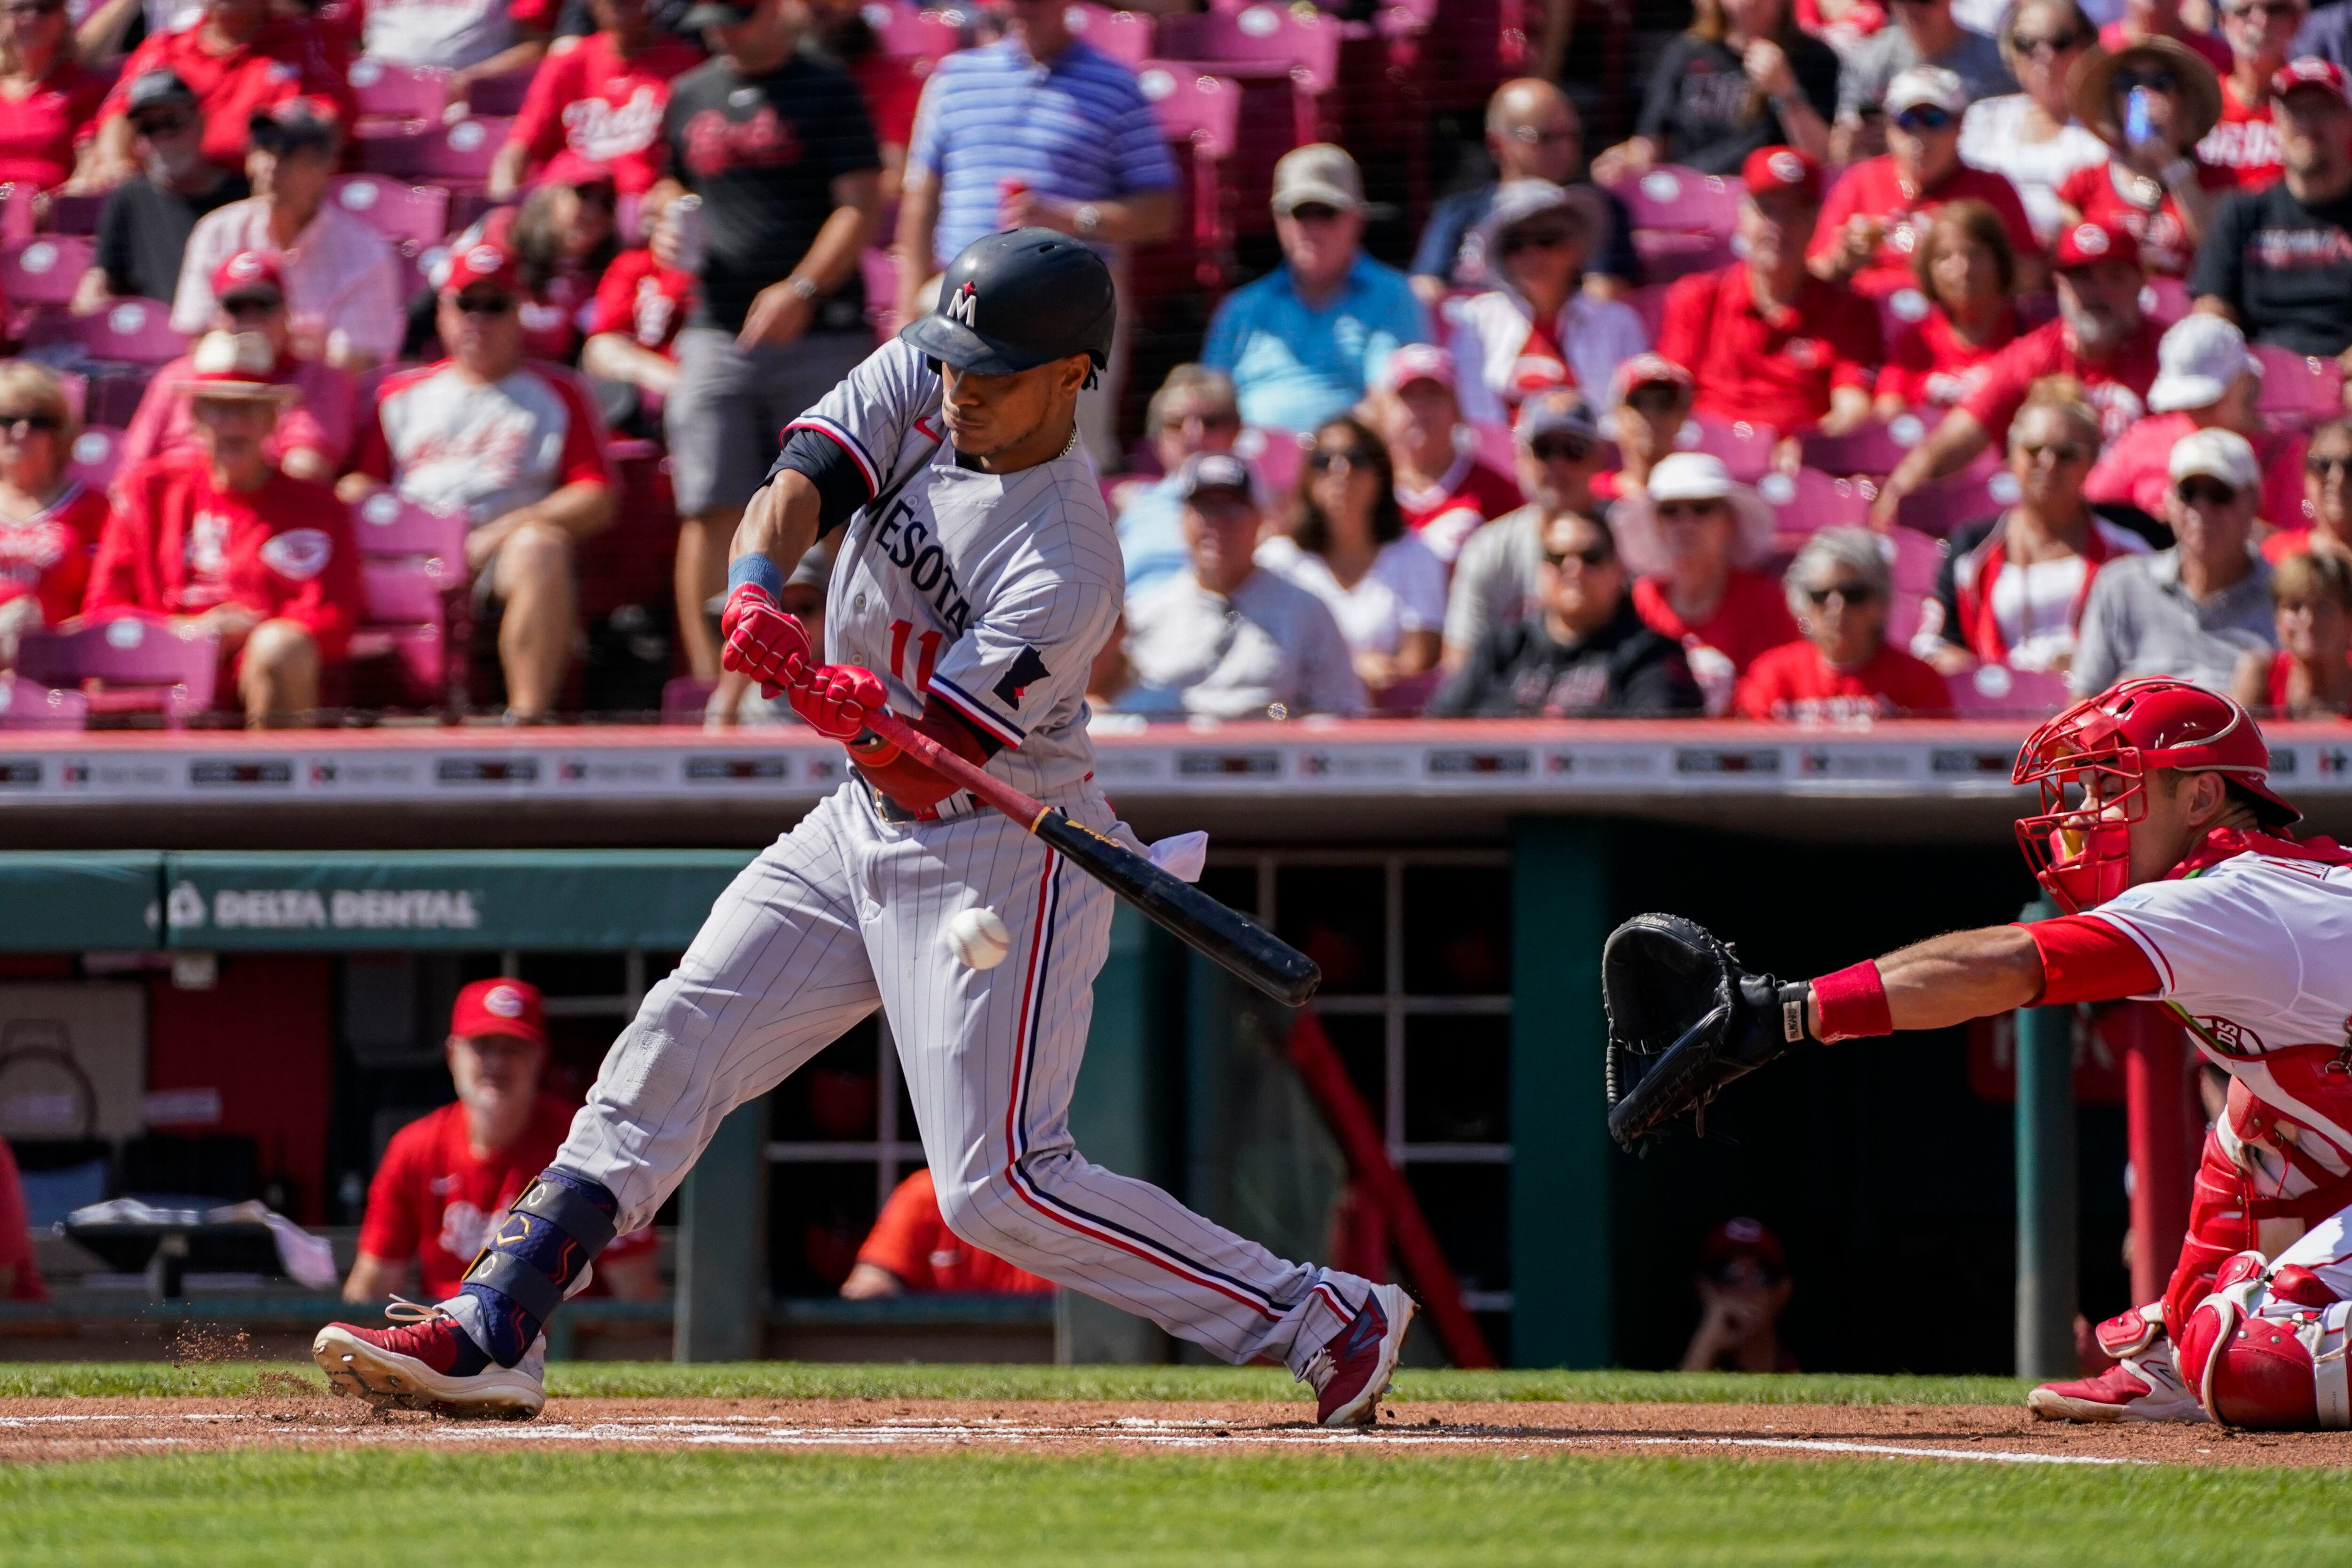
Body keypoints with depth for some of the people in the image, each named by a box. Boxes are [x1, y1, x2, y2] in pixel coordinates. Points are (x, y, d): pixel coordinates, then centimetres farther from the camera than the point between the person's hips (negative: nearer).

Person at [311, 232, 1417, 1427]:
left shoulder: (1065, 574, -25)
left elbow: (917, 757, -25)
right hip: (863, 830, 8)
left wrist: (857, 708, -45)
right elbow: (798, 485, -13)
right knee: (669, 1052, 1)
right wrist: (755, 589, -33)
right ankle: (488, 1333, 2)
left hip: (997, 858, -8)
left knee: (998, 1186, -13)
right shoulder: (918, 381, -5)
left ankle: (1325, 1323, -5)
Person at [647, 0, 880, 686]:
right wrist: (668, 229, 5)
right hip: (716, 337, 4)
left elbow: (859, 209, -7)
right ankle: (713, 686, -3)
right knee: (711, 513, -5)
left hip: (819, 338, -4)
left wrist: (802, 289, -19)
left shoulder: (826, 90, 0)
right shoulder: (689, 96, 15)